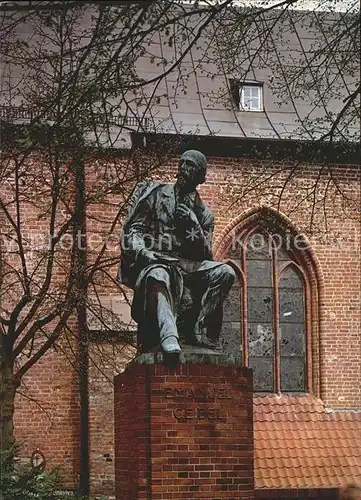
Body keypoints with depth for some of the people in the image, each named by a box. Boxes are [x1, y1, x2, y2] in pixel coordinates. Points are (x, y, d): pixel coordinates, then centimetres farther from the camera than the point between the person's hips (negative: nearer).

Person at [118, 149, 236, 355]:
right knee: (158, 276, -41)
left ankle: (200, 333, -29)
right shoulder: (155, 193, 13)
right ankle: (170, 340, -59)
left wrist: (193, 225, -8)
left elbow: (205, 256, 6)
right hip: (154, 263, -3)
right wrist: (141, 251, -17)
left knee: (225, 272, -24)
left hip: (188, 266, 3)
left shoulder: (203, 214, 17)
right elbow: (132, 231, 5)